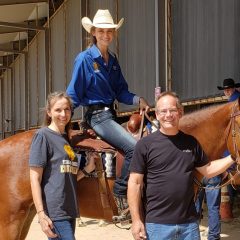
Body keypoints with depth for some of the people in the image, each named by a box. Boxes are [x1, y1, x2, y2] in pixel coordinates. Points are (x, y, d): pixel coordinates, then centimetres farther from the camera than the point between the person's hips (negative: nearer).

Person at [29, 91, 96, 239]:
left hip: (69, 210, 8)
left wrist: (88, 169, 4)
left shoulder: (67, 138, 16)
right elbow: (35, 178, -11)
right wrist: (41, 214, -17)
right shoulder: (43, 135, -6)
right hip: (54, 212, -7)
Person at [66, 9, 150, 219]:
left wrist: (138, 100, -3)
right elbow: (74, 94, -5)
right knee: (134, 147, -23)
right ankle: (121, 195, -14)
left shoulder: (113, 60, 13)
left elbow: (121, 91, 14)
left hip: (111, 115, 8)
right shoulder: (84, 59, -7)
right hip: (97, 116, -8)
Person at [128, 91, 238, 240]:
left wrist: (233, 158, 4)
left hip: (189, 222, 4)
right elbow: (135, 183, -6)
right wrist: (136, 220, -9)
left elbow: (208, 170, 17)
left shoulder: (191, 142, 7)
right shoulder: (145, 144, -5)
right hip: (157, 224, -4)